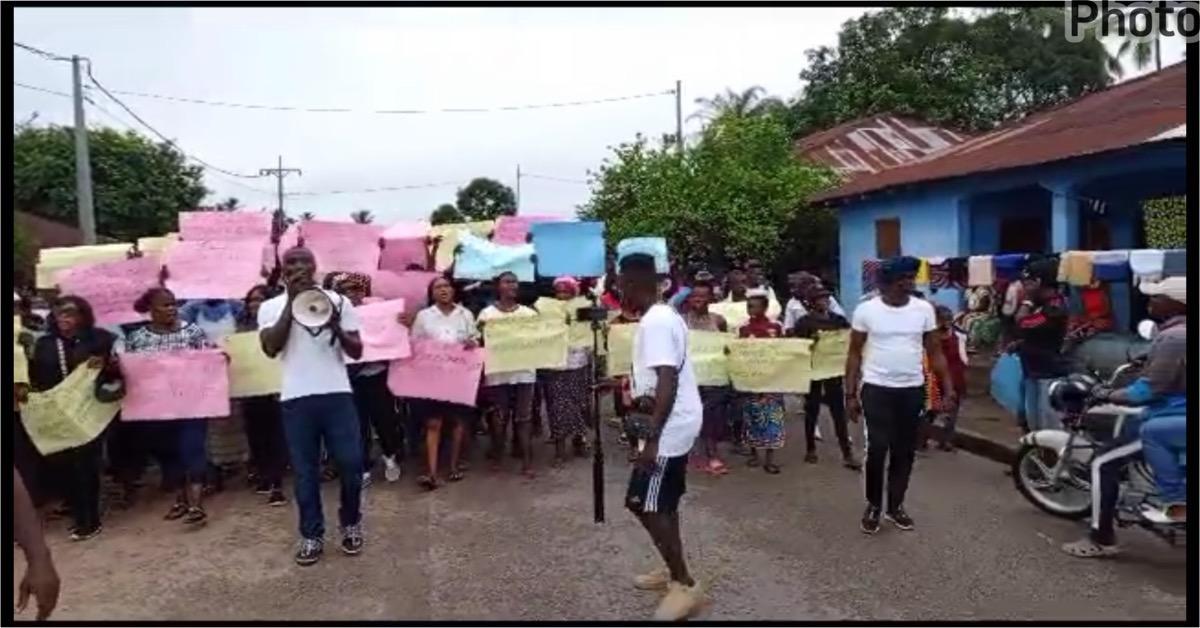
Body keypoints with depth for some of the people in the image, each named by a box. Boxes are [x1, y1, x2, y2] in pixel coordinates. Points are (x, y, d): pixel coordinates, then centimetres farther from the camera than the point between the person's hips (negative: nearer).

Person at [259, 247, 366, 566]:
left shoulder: (338, 301, 6)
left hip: (337, 394, 0)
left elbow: (356, 351, 4)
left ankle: (351, 523, 23)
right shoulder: (271, 307, 6)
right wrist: (291, 302, -12)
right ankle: (312, 535, 19)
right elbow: (271, 348, -11)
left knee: (350, 463, 1)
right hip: (296, 399, 0)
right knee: (305, 470, 6)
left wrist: (337, 328, -15)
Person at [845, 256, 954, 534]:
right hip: (876, 389, -3)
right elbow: (855, 354, 0)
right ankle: (873, 505, 15)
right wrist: (850, 394, -3)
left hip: (913, 390, 3)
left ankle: (896, 505, 27)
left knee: (905, 452, 10)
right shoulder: (866, 310, -6)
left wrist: (948, 387, 0)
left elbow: (935, 352, 7)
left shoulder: (924, 309, 1)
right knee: (877, 450, -6)